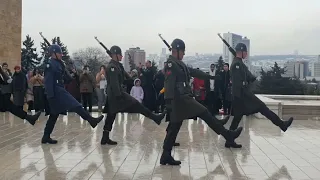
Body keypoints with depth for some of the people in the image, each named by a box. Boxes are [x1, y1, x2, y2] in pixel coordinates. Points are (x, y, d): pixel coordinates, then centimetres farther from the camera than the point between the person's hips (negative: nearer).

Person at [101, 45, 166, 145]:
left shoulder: (117, 65, 15)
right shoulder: (112, 67, -15)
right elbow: (114, 83, -21)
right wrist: (118, 95, -24)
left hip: (113, 95, 10)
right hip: (116, 94, -10)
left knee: (111, 116, 12)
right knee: (136, 105, -7)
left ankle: (105, 138, 17)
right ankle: (155, 118, -3)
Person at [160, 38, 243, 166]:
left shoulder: (179, 64, 19)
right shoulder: (171, 64, -11)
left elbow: (193, 72, 27)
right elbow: (169, 83, -20)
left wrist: (210, 76, 32)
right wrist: (168, 100, -27)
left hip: (182, 99, 10)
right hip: (181, 99, -10)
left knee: (174, 128, 9)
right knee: (205, 114, -4)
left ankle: (166, 156, 12)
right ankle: (228, 134, 4)